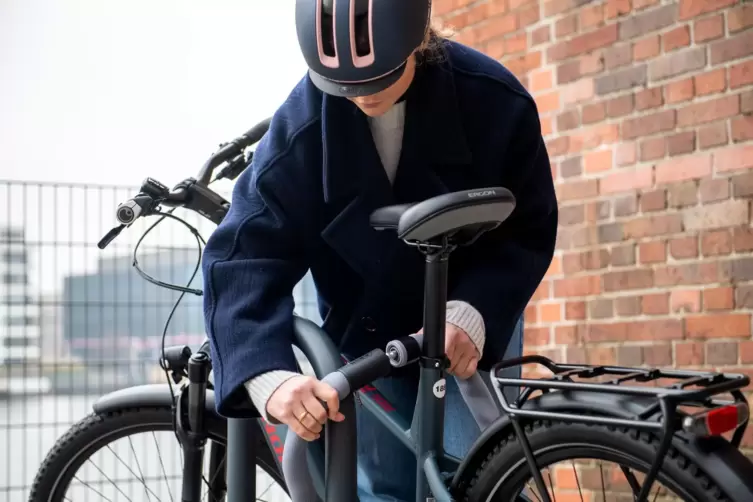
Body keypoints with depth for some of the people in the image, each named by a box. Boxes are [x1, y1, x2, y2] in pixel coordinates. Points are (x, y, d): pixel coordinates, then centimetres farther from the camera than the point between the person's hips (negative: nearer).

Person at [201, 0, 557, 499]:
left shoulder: (494, 100, -23)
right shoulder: (302, 123, -24)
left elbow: (530, 230, -14)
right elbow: (245, 256, -29)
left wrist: (475, 311, -33)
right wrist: (268, 375, -46)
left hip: (470, 327, 0)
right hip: (363, 332, 1)